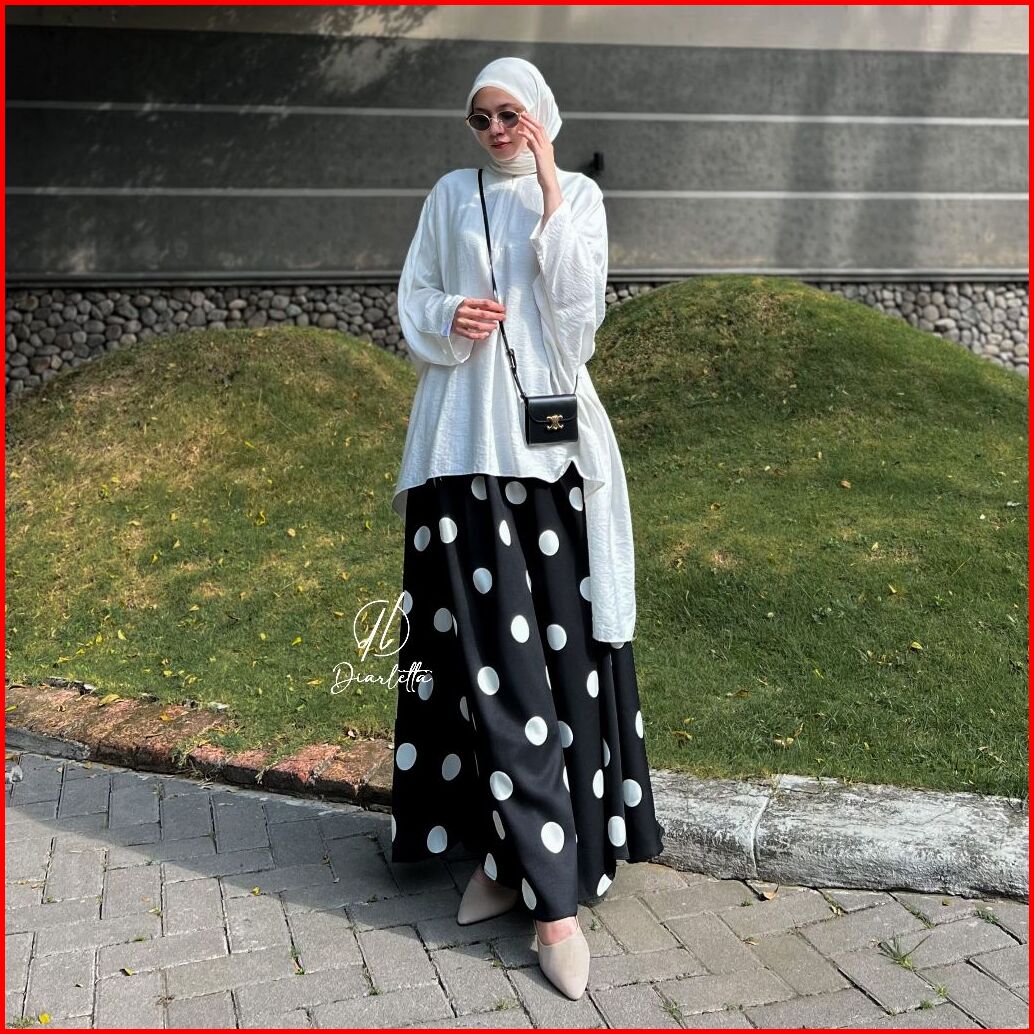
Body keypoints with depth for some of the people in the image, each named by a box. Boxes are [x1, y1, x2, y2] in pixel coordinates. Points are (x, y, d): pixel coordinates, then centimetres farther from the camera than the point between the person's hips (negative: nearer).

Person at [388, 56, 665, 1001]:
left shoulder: (578, 195, 11)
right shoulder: (449, 197, 15)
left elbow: (578, 305, -3)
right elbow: (412, 302, 13)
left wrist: (548, 191, -5)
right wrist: (449, 316, -8)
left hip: (551, 437, 0)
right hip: (465, 441, 0)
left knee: (560, 644, -5)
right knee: (488, 652, -6)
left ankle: (524, 851, 6)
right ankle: (549, 887, 0)